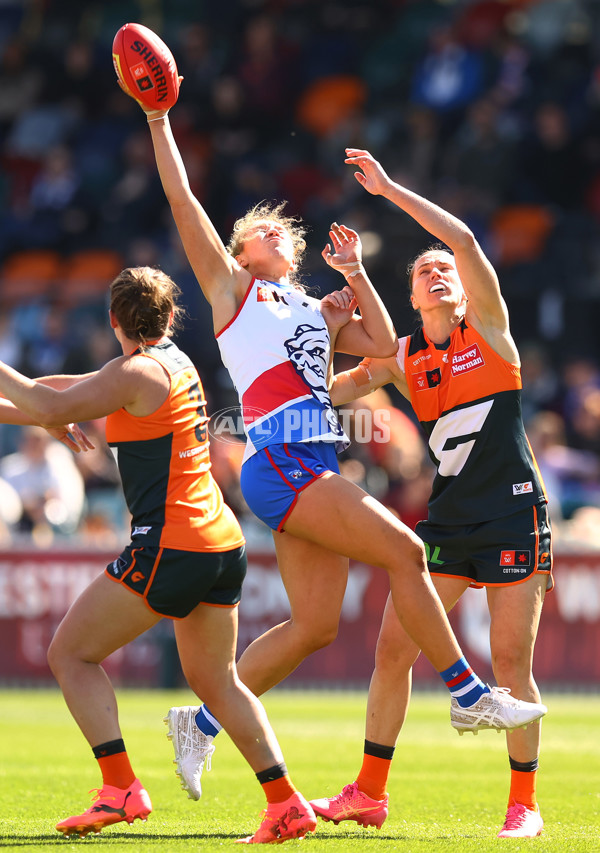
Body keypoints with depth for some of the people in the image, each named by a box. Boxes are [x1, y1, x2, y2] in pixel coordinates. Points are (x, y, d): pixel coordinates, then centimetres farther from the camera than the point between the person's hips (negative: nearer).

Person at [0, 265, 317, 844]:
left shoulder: (139, 373, -10)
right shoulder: (175, 362, 16)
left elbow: (53, 410, -16)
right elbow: (81, 388, 25)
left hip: (171, 546, -9)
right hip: (222, 542, 9)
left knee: (69, 653, -1)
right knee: (215, 680, 17)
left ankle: (121, 788, -12)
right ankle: (287, 805, 11)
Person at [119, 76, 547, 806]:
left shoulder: (315, 313, 26)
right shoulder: (231, 286, 9)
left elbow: (382, 346, 18)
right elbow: (182, 200, 4)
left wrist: (354, 273, 18)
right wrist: (159, 122, 3)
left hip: (313, 471, 7)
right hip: (279, 464, -7)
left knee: (314, 625, 2)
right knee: (404, 552, -14)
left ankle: (203, 723, 10)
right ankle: (468, 695, -8)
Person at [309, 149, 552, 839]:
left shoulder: (488, 328, -1)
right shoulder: (403, 359, 10)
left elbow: (464, 238, -13)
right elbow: (330, 392, 9)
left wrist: (387, 188, -12)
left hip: (514, 516, -4)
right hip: (446, 520, 4)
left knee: (511, 663, -5)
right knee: (393, 649, -1)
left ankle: (524, 804, 6)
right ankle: (369, 793, 10)